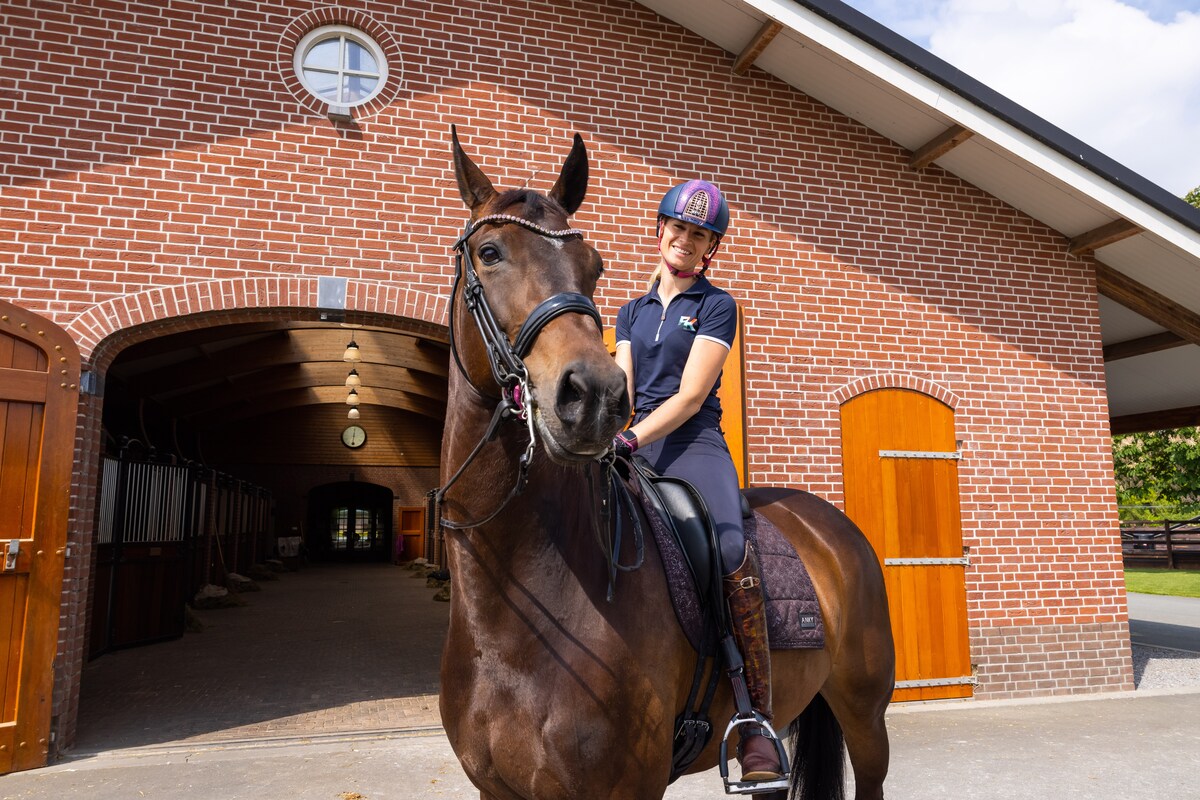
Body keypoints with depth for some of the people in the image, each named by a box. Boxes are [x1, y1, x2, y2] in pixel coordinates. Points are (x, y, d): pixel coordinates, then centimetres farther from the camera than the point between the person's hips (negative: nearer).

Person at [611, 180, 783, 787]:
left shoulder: (716, 306, 5)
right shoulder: (632, 311, 21)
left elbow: (689, 396, -7)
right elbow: (622, 390, 10)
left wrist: (632, 438, -21)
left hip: (693, 445, -4)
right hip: (635, 448, 5)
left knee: (733, 550, -31)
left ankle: (757, 721, -20)